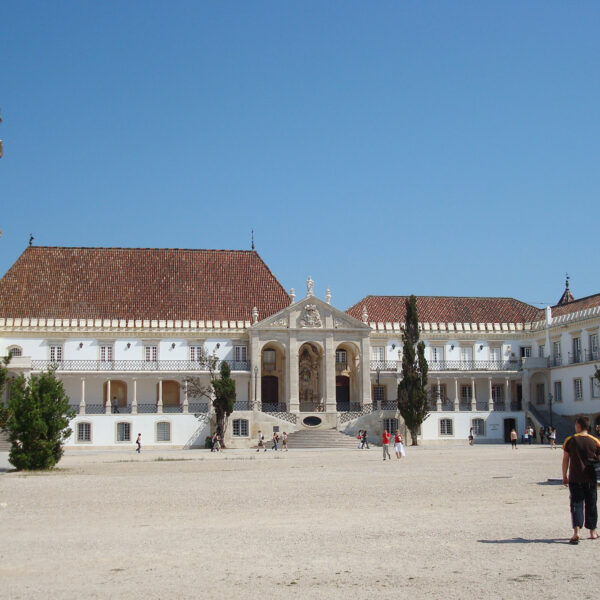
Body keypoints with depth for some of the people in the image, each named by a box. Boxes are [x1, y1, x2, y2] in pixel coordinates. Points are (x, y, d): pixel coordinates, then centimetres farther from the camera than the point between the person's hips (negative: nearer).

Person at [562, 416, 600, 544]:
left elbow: (565, 460, -2)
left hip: (575, 478, -1)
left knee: (576, 504, -1)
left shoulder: (570, 440, -5)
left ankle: (576, 530, -18)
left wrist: (564, 476, 7)